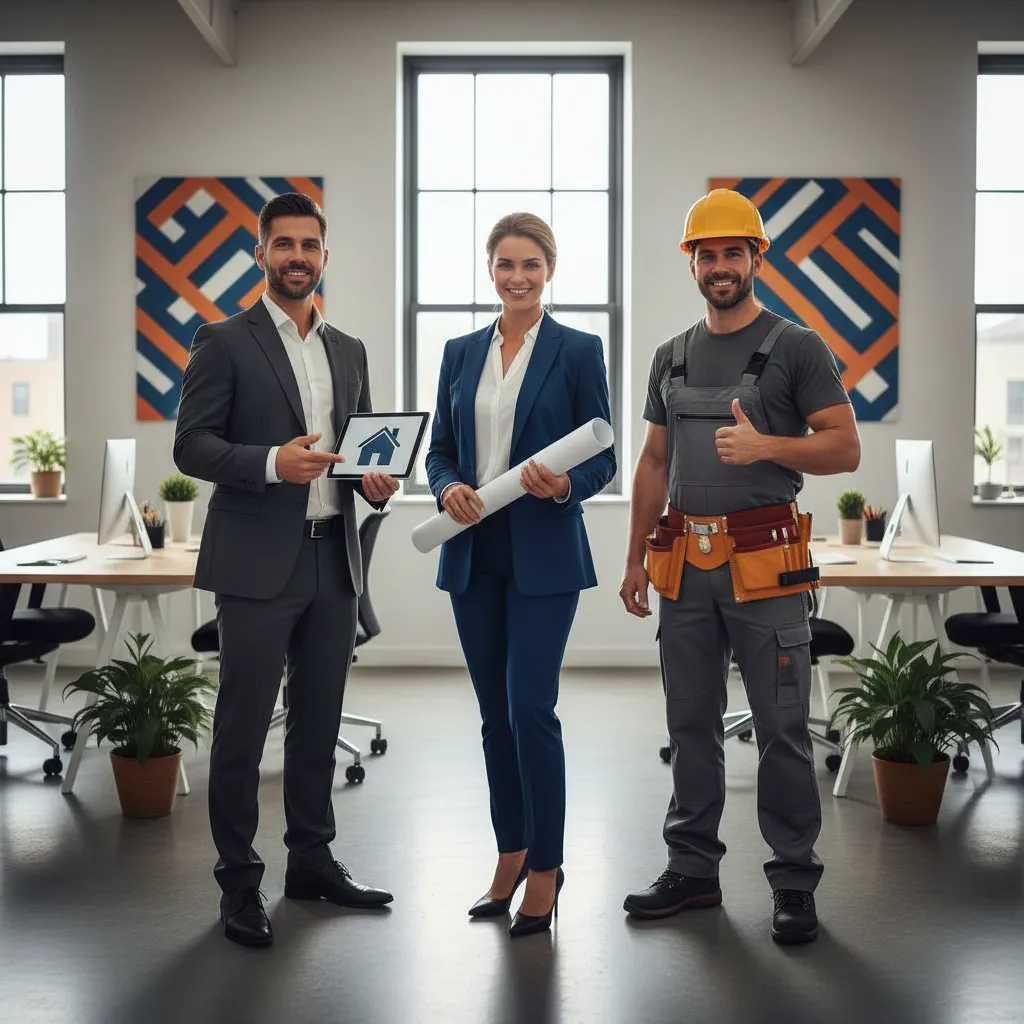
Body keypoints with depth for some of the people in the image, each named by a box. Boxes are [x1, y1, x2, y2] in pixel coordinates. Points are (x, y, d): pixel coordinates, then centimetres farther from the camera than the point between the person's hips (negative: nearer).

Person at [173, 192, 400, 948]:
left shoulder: (349, 351, 15)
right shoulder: (225, 342, -1)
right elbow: (191, 445, -7)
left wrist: (376, 480, -3)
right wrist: (270, 462, -22)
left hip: (334, 559, 5)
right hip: (259, 562, -5)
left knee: (319, 722, 12)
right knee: (243, 727, 0)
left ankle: (312, 860, 25)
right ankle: (239, 881, 11)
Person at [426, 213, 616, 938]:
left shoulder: (578, 350, -2)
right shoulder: (461, 353, 11)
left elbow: (602, 457, -3)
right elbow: (440, 448, 12)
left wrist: (565, 486, -23)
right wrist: (448, 488, -10)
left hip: (544, 556, -4)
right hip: (472, 553, 5)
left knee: (530, 708, -8)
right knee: (494, 712, 11)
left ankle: (545, 868, 8)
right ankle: (510, 855, 25)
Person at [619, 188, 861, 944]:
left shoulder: (797, 348, -1)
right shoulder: (672, 358, 15)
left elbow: (845, 449, -5)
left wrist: (765, 445, -21)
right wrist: (636, 557, 13)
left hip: (764, 568, -5)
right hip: (685, 567, 5)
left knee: (783, 731, -2)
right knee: (691, 726, 12)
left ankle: (795, 884, 11)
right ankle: (693, 869, 23)